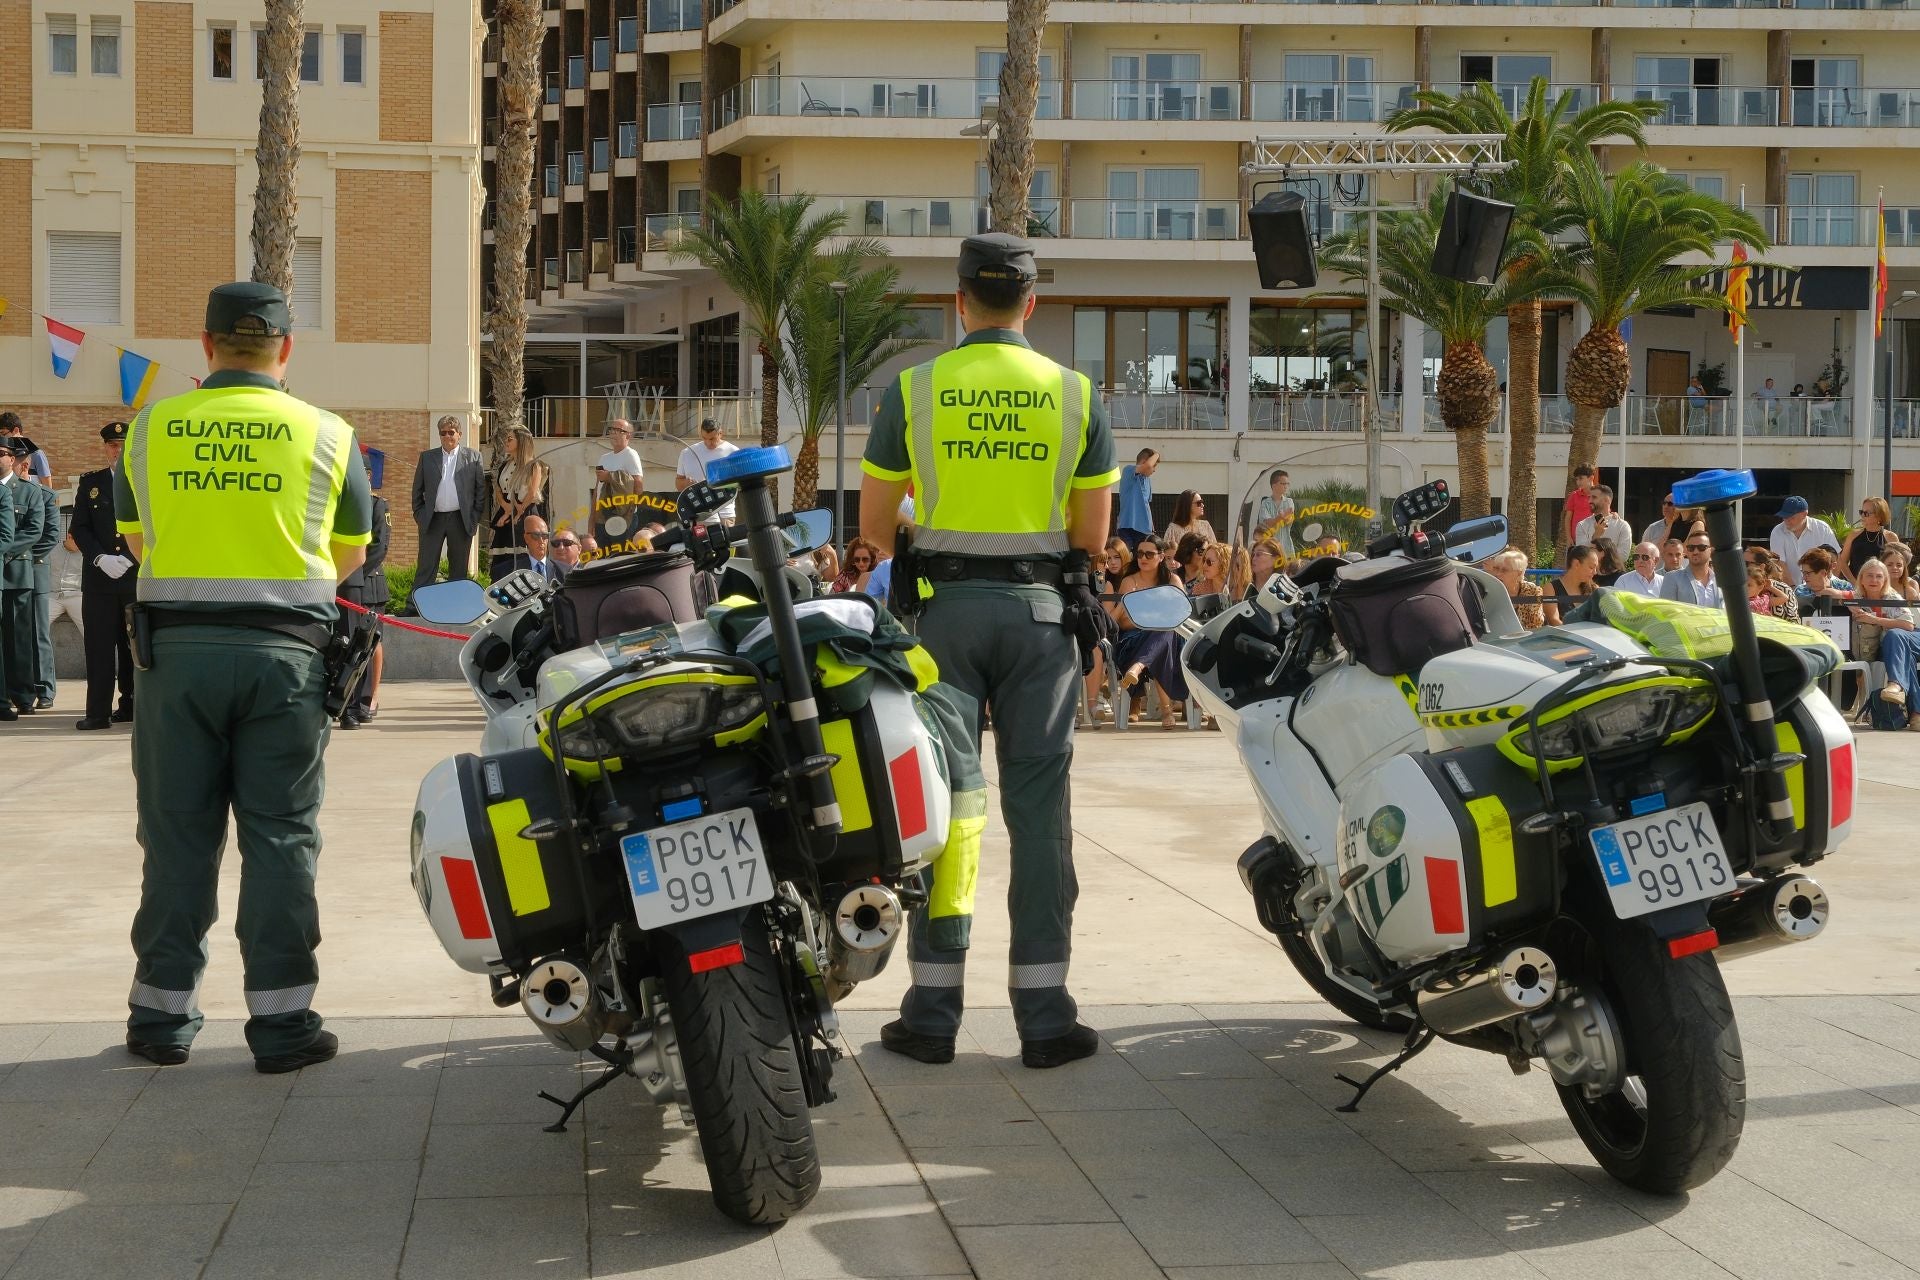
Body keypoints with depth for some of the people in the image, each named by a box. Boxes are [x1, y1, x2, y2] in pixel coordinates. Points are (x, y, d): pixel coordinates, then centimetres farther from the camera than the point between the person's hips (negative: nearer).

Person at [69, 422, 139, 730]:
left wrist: (129, 559, -10)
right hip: (99, 577, 1)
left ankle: (131, 705, 10)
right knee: (99, 644, -3)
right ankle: (98, 711, -4)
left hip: (138, 574, -1)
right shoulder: (90, 483, 13)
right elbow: (79, 529, 7)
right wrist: (101, 559, -8)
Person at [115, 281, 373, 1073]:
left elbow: (137, 541, 15)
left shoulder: (149, 428, 3)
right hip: (283, 652, -1)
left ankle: (162, 1014, 13)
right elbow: (349, 555, 12)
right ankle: (281, 1020, 4)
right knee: (280, 836, 3)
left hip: (176, 647, 1)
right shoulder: (326, 435, 1)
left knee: (177, 833, 8)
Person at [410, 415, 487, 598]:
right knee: (426, 569, -2)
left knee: (459, 570, 6)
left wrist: (475, 517, -2)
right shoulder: (427, 457, 10)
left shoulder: (473, 457, 5)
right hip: (432, 519, 1)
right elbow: (417, 489, 12)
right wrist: (419, 515, 4)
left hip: (461, 521, 0)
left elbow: (481, 488, 4)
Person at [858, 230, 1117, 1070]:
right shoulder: (1075, 393, 3)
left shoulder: (914, 389, -1)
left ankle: (933, 1008, 6)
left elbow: (874, 525, 2)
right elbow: (1092, 534, 4)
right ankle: (1044, 1014, 5)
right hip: (1042, 610, 1)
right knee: (1038, 803, 4)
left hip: (946, 605, -1)